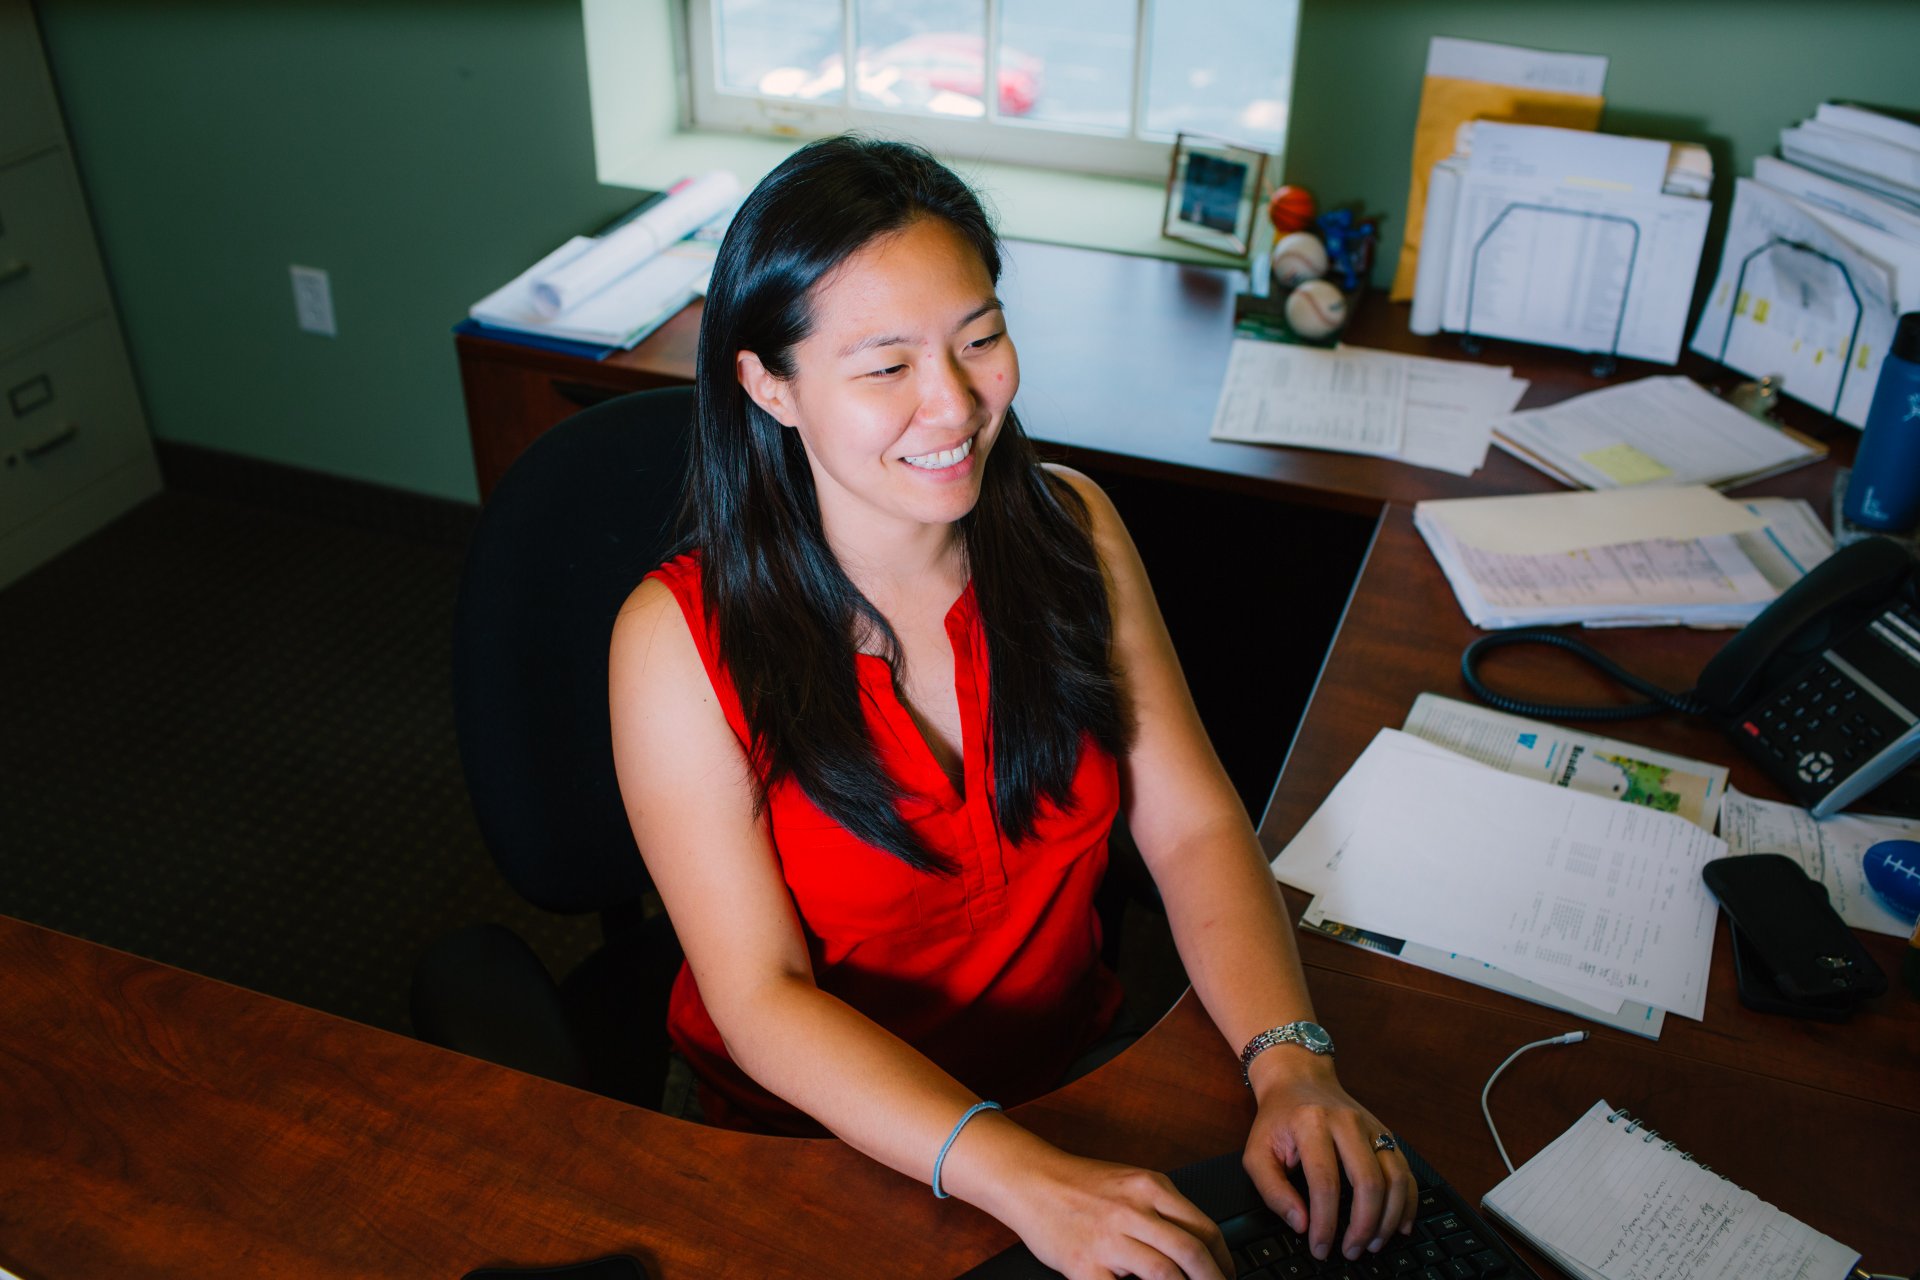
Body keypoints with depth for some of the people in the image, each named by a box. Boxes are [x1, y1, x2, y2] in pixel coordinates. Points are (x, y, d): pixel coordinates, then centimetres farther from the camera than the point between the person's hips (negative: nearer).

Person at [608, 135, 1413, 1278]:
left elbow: (1193, 826, -7)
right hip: (822, 1138, -2)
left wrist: (1292, 1065, -23)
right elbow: (763, 998, -19)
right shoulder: (683, 637, -17)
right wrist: (1019, 1177, -31)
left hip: (1079, 1070, 3)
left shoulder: (1070, 528, -5)